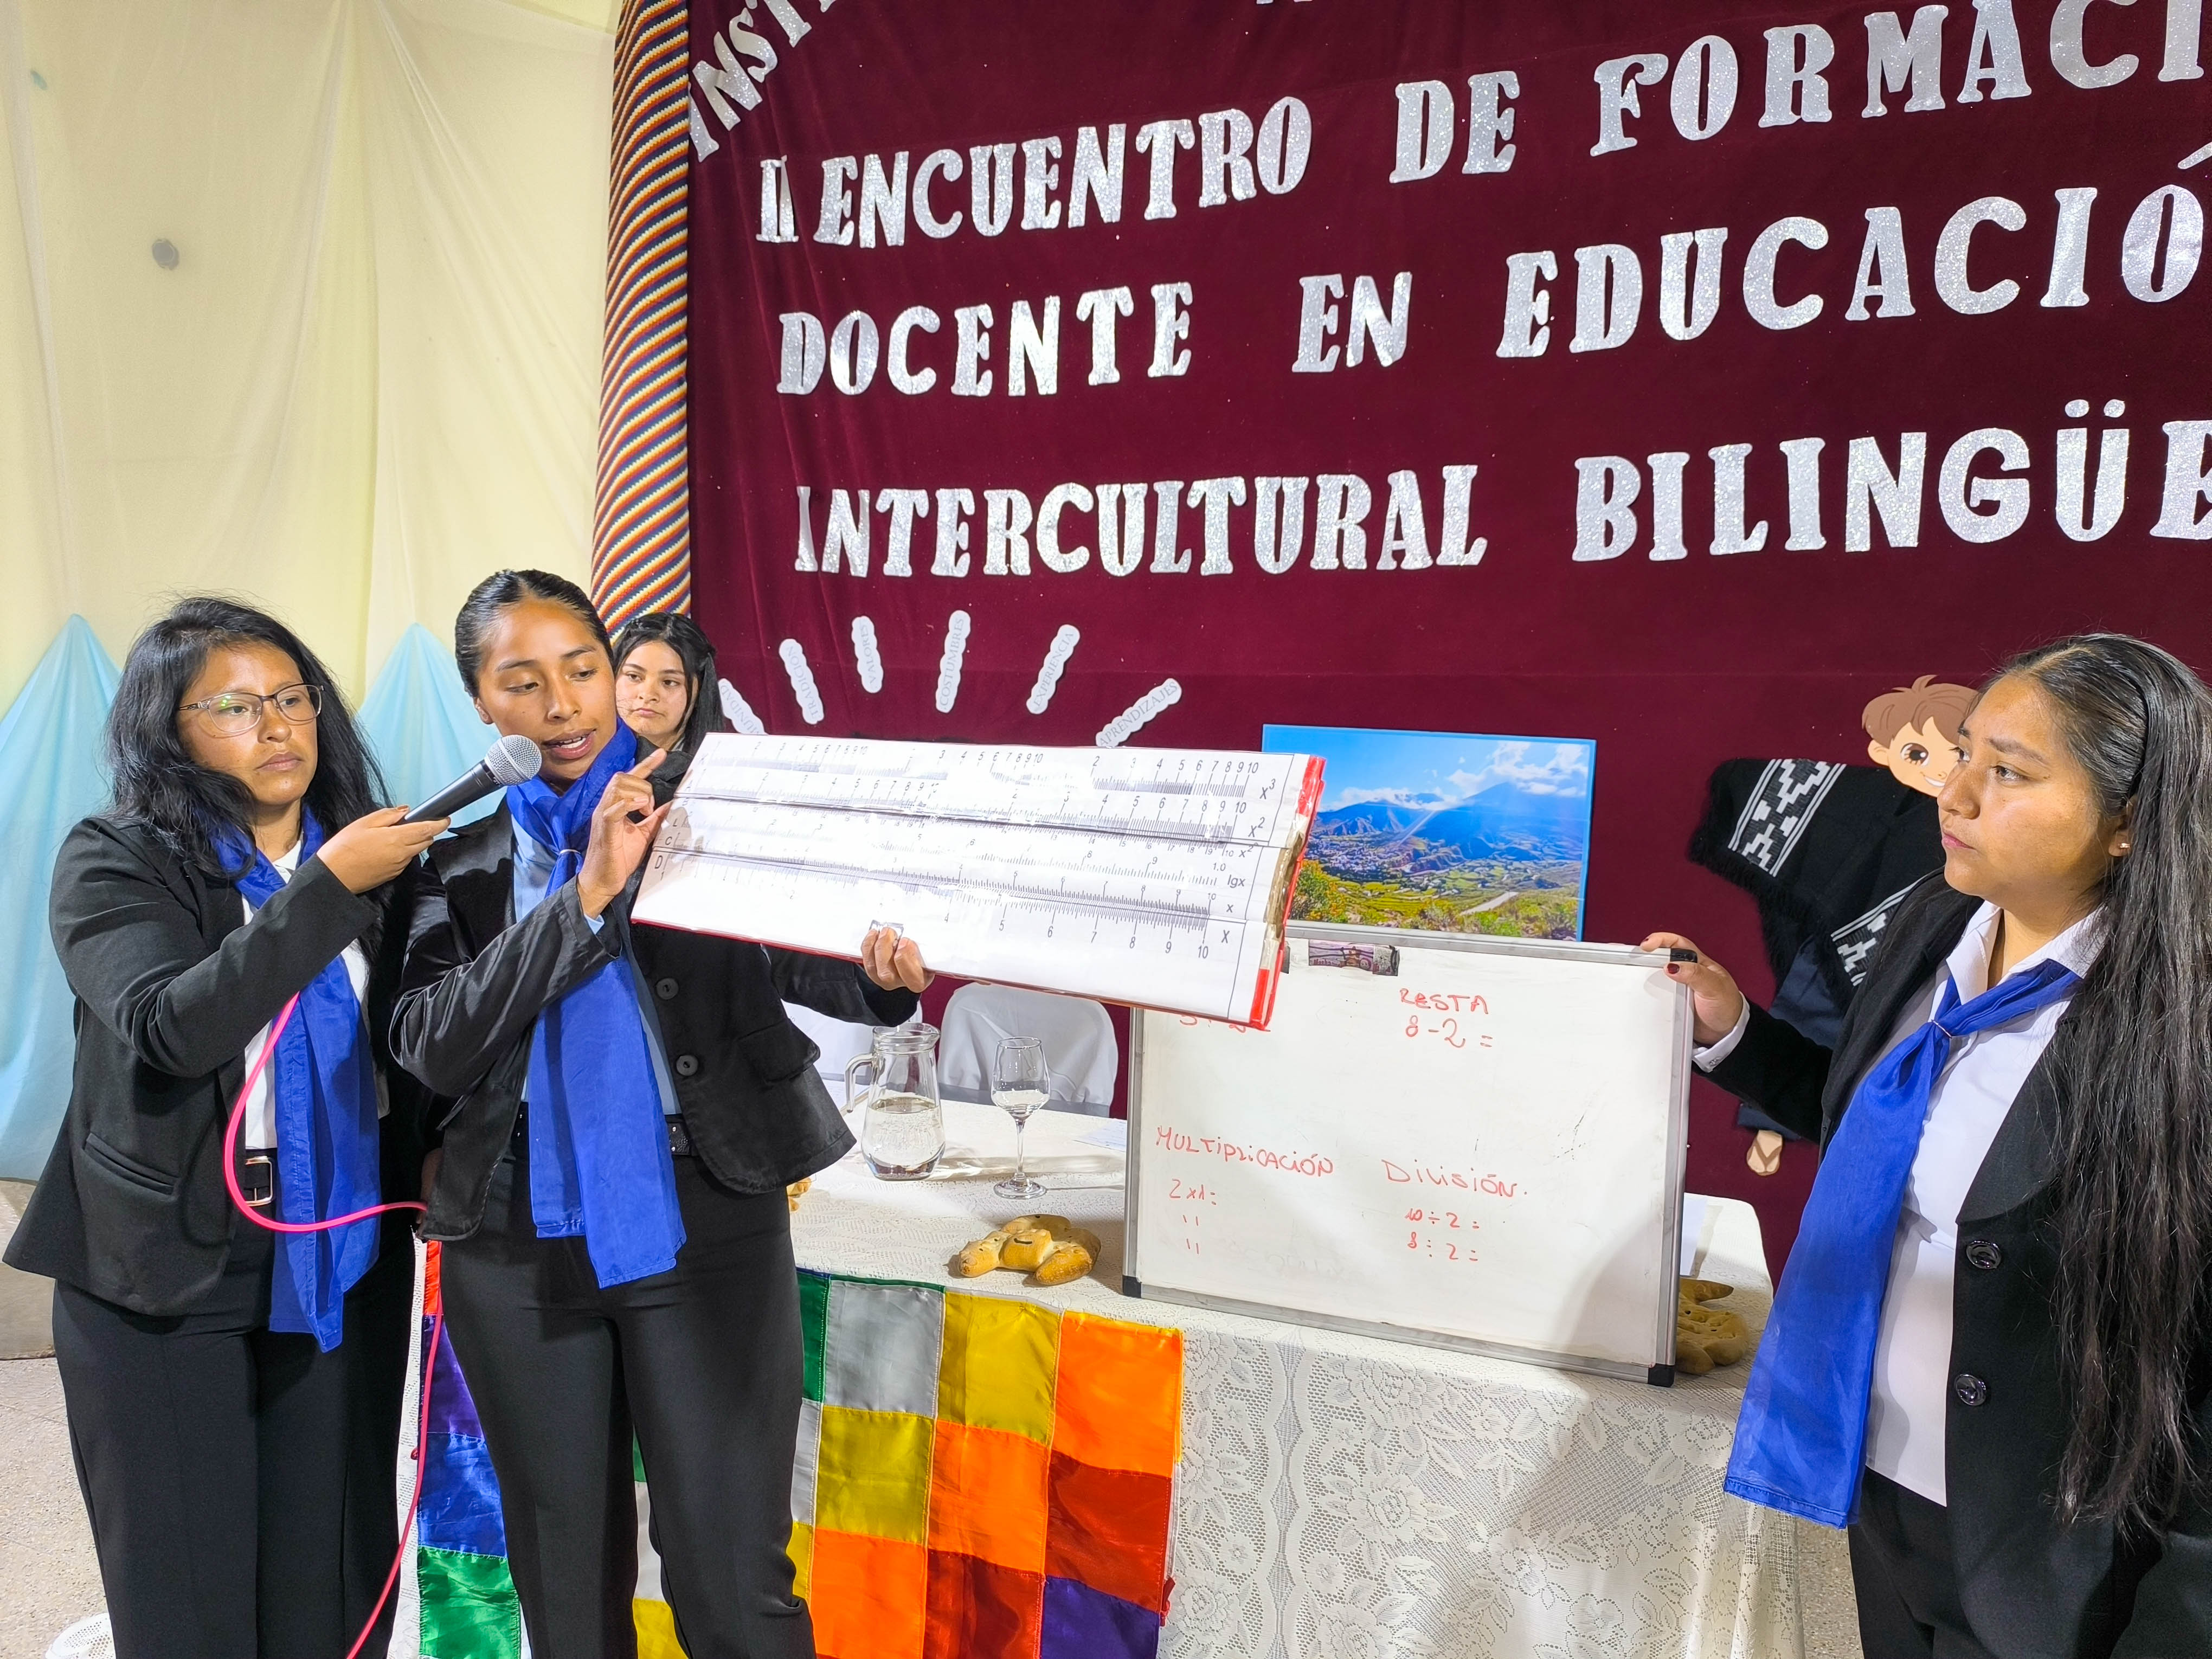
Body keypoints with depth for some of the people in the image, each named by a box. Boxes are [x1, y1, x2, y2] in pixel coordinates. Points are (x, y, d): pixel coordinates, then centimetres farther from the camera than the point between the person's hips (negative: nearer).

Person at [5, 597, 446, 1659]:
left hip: (341, 1256, 3)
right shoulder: (112, 862, -6)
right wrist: (326, 887, -25)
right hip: (170, 1264, -2)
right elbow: (172, 1027, -23)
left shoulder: (369, 856, 3)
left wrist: (428, 1156, -3)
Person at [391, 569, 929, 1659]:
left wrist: (881, 969, -32)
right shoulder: (457, 853, 2)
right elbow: (428, 1046, -10)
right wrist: (588, 893, -20)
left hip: (702, 1227, -2)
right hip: (518, 1246, 3)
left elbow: (798, 957, -8)